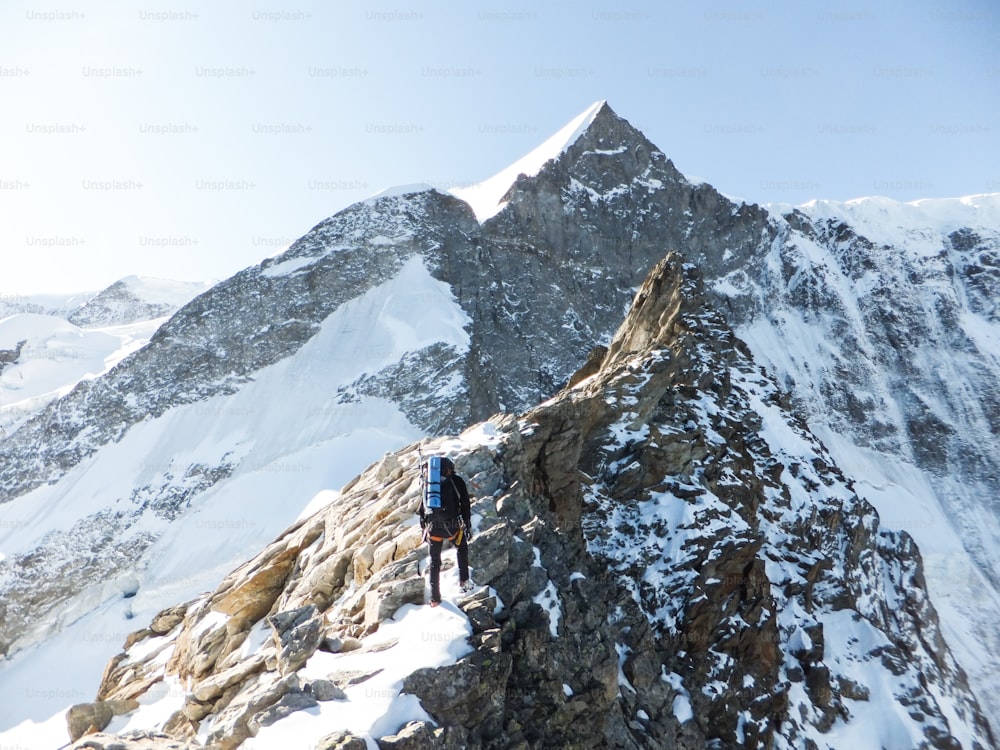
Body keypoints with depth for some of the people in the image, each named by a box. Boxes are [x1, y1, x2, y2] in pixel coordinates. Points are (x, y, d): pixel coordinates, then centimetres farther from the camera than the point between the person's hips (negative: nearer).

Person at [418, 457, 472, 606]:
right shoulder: (457, 481, 2)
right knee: (462, 549, 28)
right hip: (453, 526, -2)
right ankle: (464, 580, 22)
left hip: (433, 528, 2)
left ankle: (435, 598, 17)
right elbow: (465, 505, 0)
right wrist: (467, 526, 6)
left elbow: (422, 508, 12)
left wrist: (424, 528, 20)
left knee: (434, 562, 14)